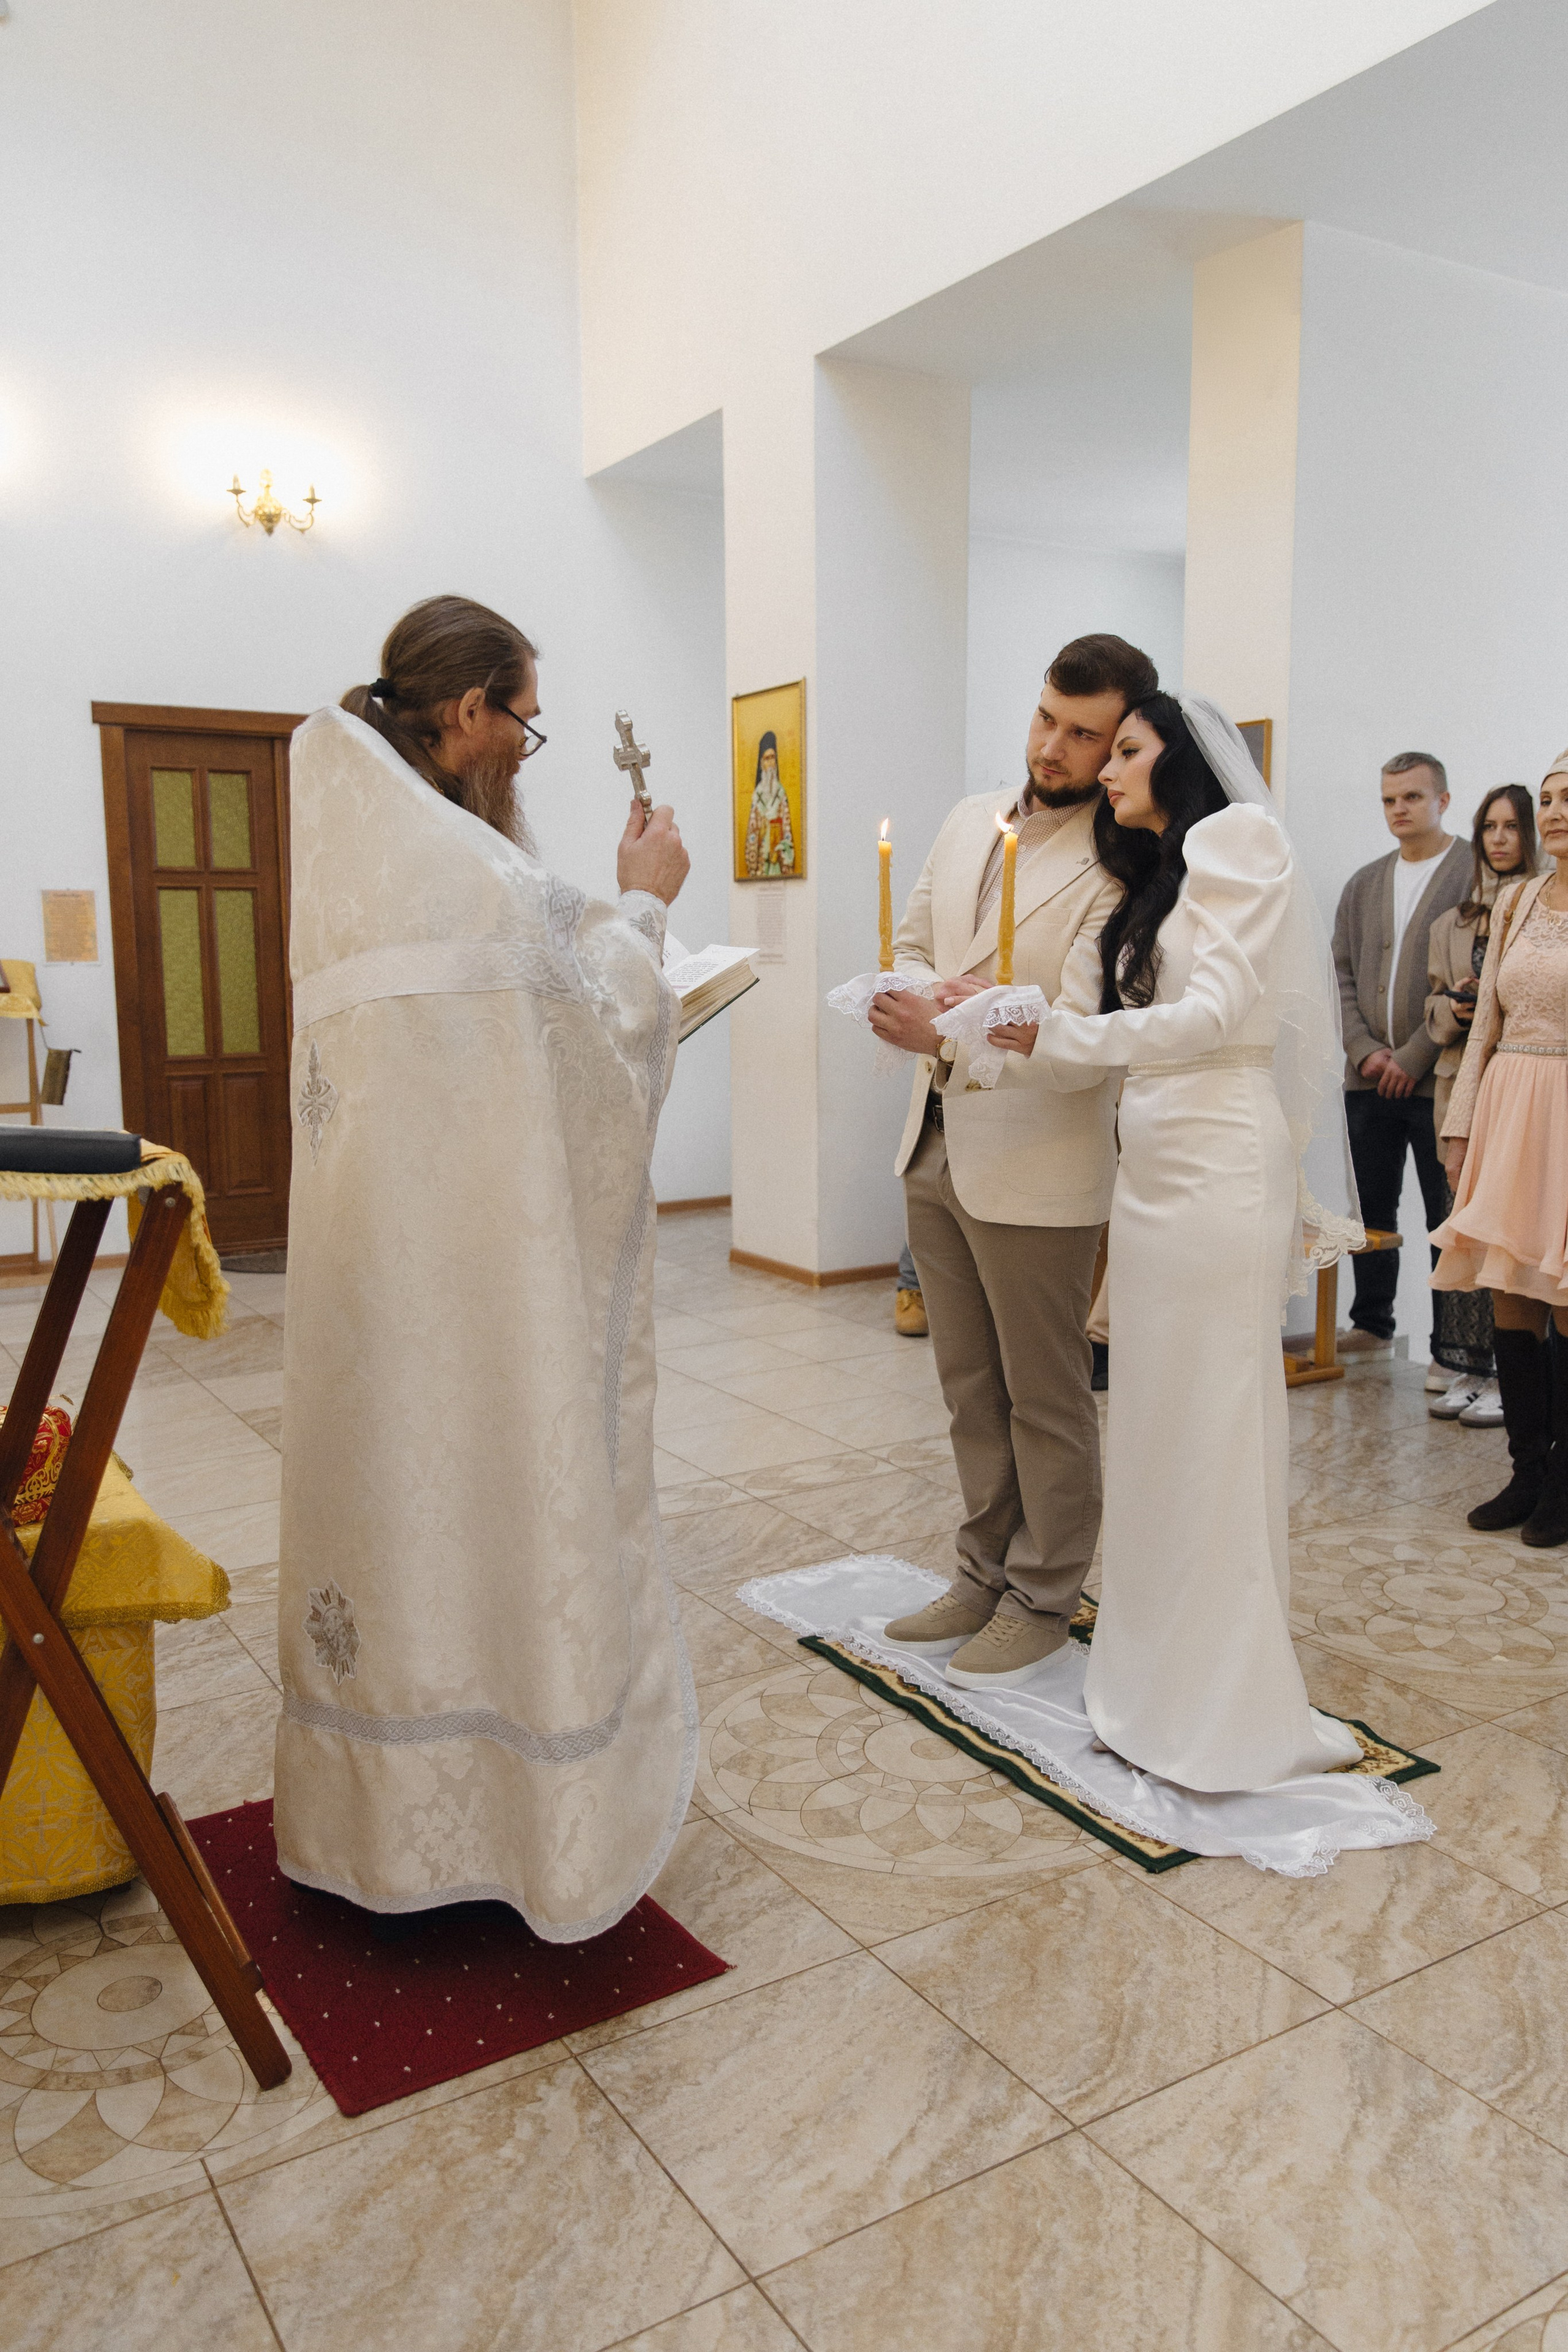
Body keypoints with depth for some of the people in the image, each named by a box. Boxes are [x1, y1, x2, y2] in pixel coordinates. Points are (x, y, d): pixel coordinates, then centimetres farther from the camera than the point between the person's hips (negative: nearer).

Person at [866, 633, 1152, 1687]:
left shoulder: (1122, 869, -14)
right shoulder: (970, 820, 9)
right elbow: (909, 946, 16)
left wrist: (950, 1036, -32)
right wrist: (921, 992, -6)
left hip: (1036, 1164, -7)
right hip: (938, 1144, 7)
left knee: (1046, 1398, 7)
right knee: (970, 1386, 17)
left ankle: (1043, 1599, 24)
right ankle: (987, 1574, 33)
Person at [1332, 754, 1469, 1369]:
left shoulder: (1477, 874, -2)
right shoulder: (1363, 884, 16)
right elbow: (1343, 973, 13)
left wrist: (1414, 1056, -12)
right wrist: (1364, 1050, -2)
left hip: (1437, 1079, -5)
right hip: (1369, 1080, 5)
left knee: (1448, 1218, 0)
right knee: (1371, 1209, 12)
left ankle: (1452, 1348, 6)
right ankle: (1371, 1323, 26)